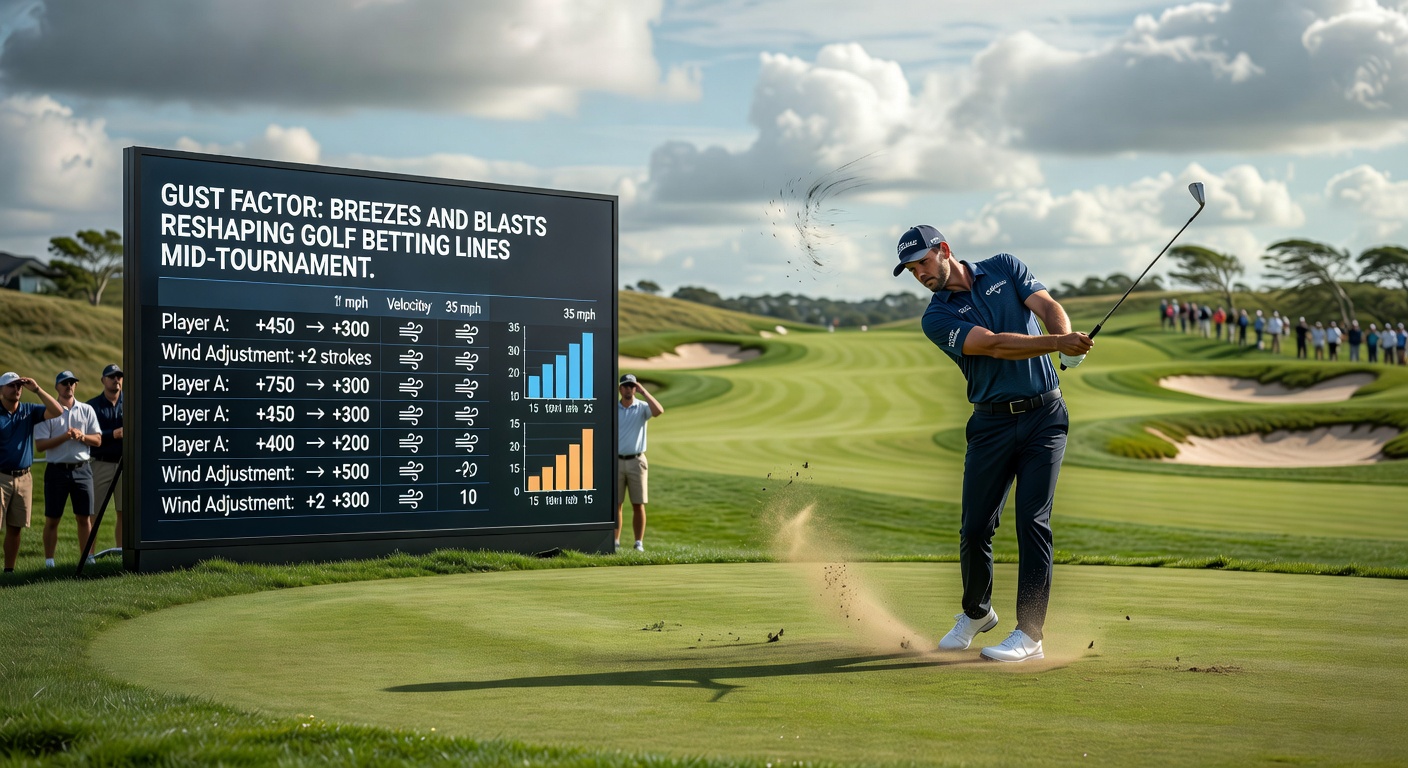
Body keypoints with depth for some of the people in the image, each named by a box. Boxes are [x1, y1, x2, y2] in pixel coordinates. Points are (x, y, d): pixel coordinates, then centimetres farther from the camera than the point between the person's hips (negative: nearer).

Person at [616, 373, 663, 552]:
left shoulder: (642, 408, 1)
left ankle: (639, 543, 5)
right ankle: (615, 542, 7)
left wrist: (644, 392, -17)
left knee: (638, 505, 0)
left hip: (636, 461, -1)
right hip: (616, 462, 1)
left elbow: (659, 410, -22)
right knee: (615, 504, 2)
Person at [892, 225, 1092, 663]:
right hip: (992, 423, 1)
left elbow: (1047, 306, -7)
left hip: (1044, 414, -1)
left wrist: (1069, 338, -29)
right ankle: (975, 612, 29)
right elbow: (993, 345, -17)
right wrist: (1056, 343, -29)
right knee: (975, 528, 2)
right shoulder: (937, 318, -3)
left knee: (1033, 521, -8)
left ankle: (1029, 634, -5)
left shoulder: (1005, 267, 6)